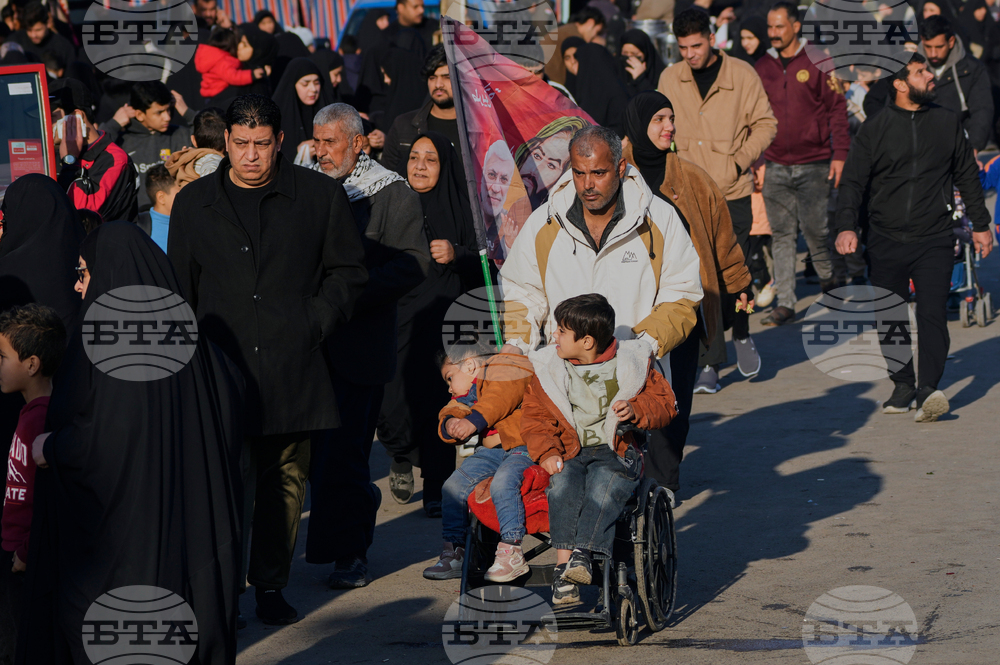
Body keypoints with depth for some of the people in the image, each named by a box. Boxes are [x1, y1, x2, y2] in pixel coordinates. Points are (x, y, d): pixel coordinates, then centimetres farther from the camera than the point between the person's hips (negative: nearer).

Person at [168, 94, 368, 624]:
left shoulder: (320, 197, 5)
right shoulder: (193, 203, 9)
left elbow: (348, 270, 12)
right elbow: (179, 289, 15)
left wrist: (315, 324, 0)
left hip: (292, 367, 0)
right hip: (222, 366, 0)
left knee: (285, 479, 5)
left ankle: (271, 586, 15)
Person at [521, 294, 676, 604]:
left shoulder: (630, 364, 3)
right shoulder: (547, 367, 9)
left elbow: (664, 403, 10)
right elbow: (534, 417, 10)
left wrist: (636, 410, -12)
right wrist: (546, 452, -9)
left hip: (616, 451, -2)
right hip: (570, 453, 2)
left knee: (603, 485, -36)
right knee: (563, 485, -33)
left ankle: (584, 553, -46)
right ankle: (564, 563, -40)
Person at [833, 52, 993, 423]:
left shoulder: (947, 123, 8)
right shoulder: (875, 129, 2)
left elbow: (967, 176, 18)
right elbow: (853, 181, -1)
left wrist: (980, 224, 20)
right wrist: (846, 226, -15)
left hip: (934, 240, -1)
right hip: (886, 242, 1)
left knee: (933, 314, -15)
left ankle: (928, 390, -24)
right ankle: (903, 386, 20)